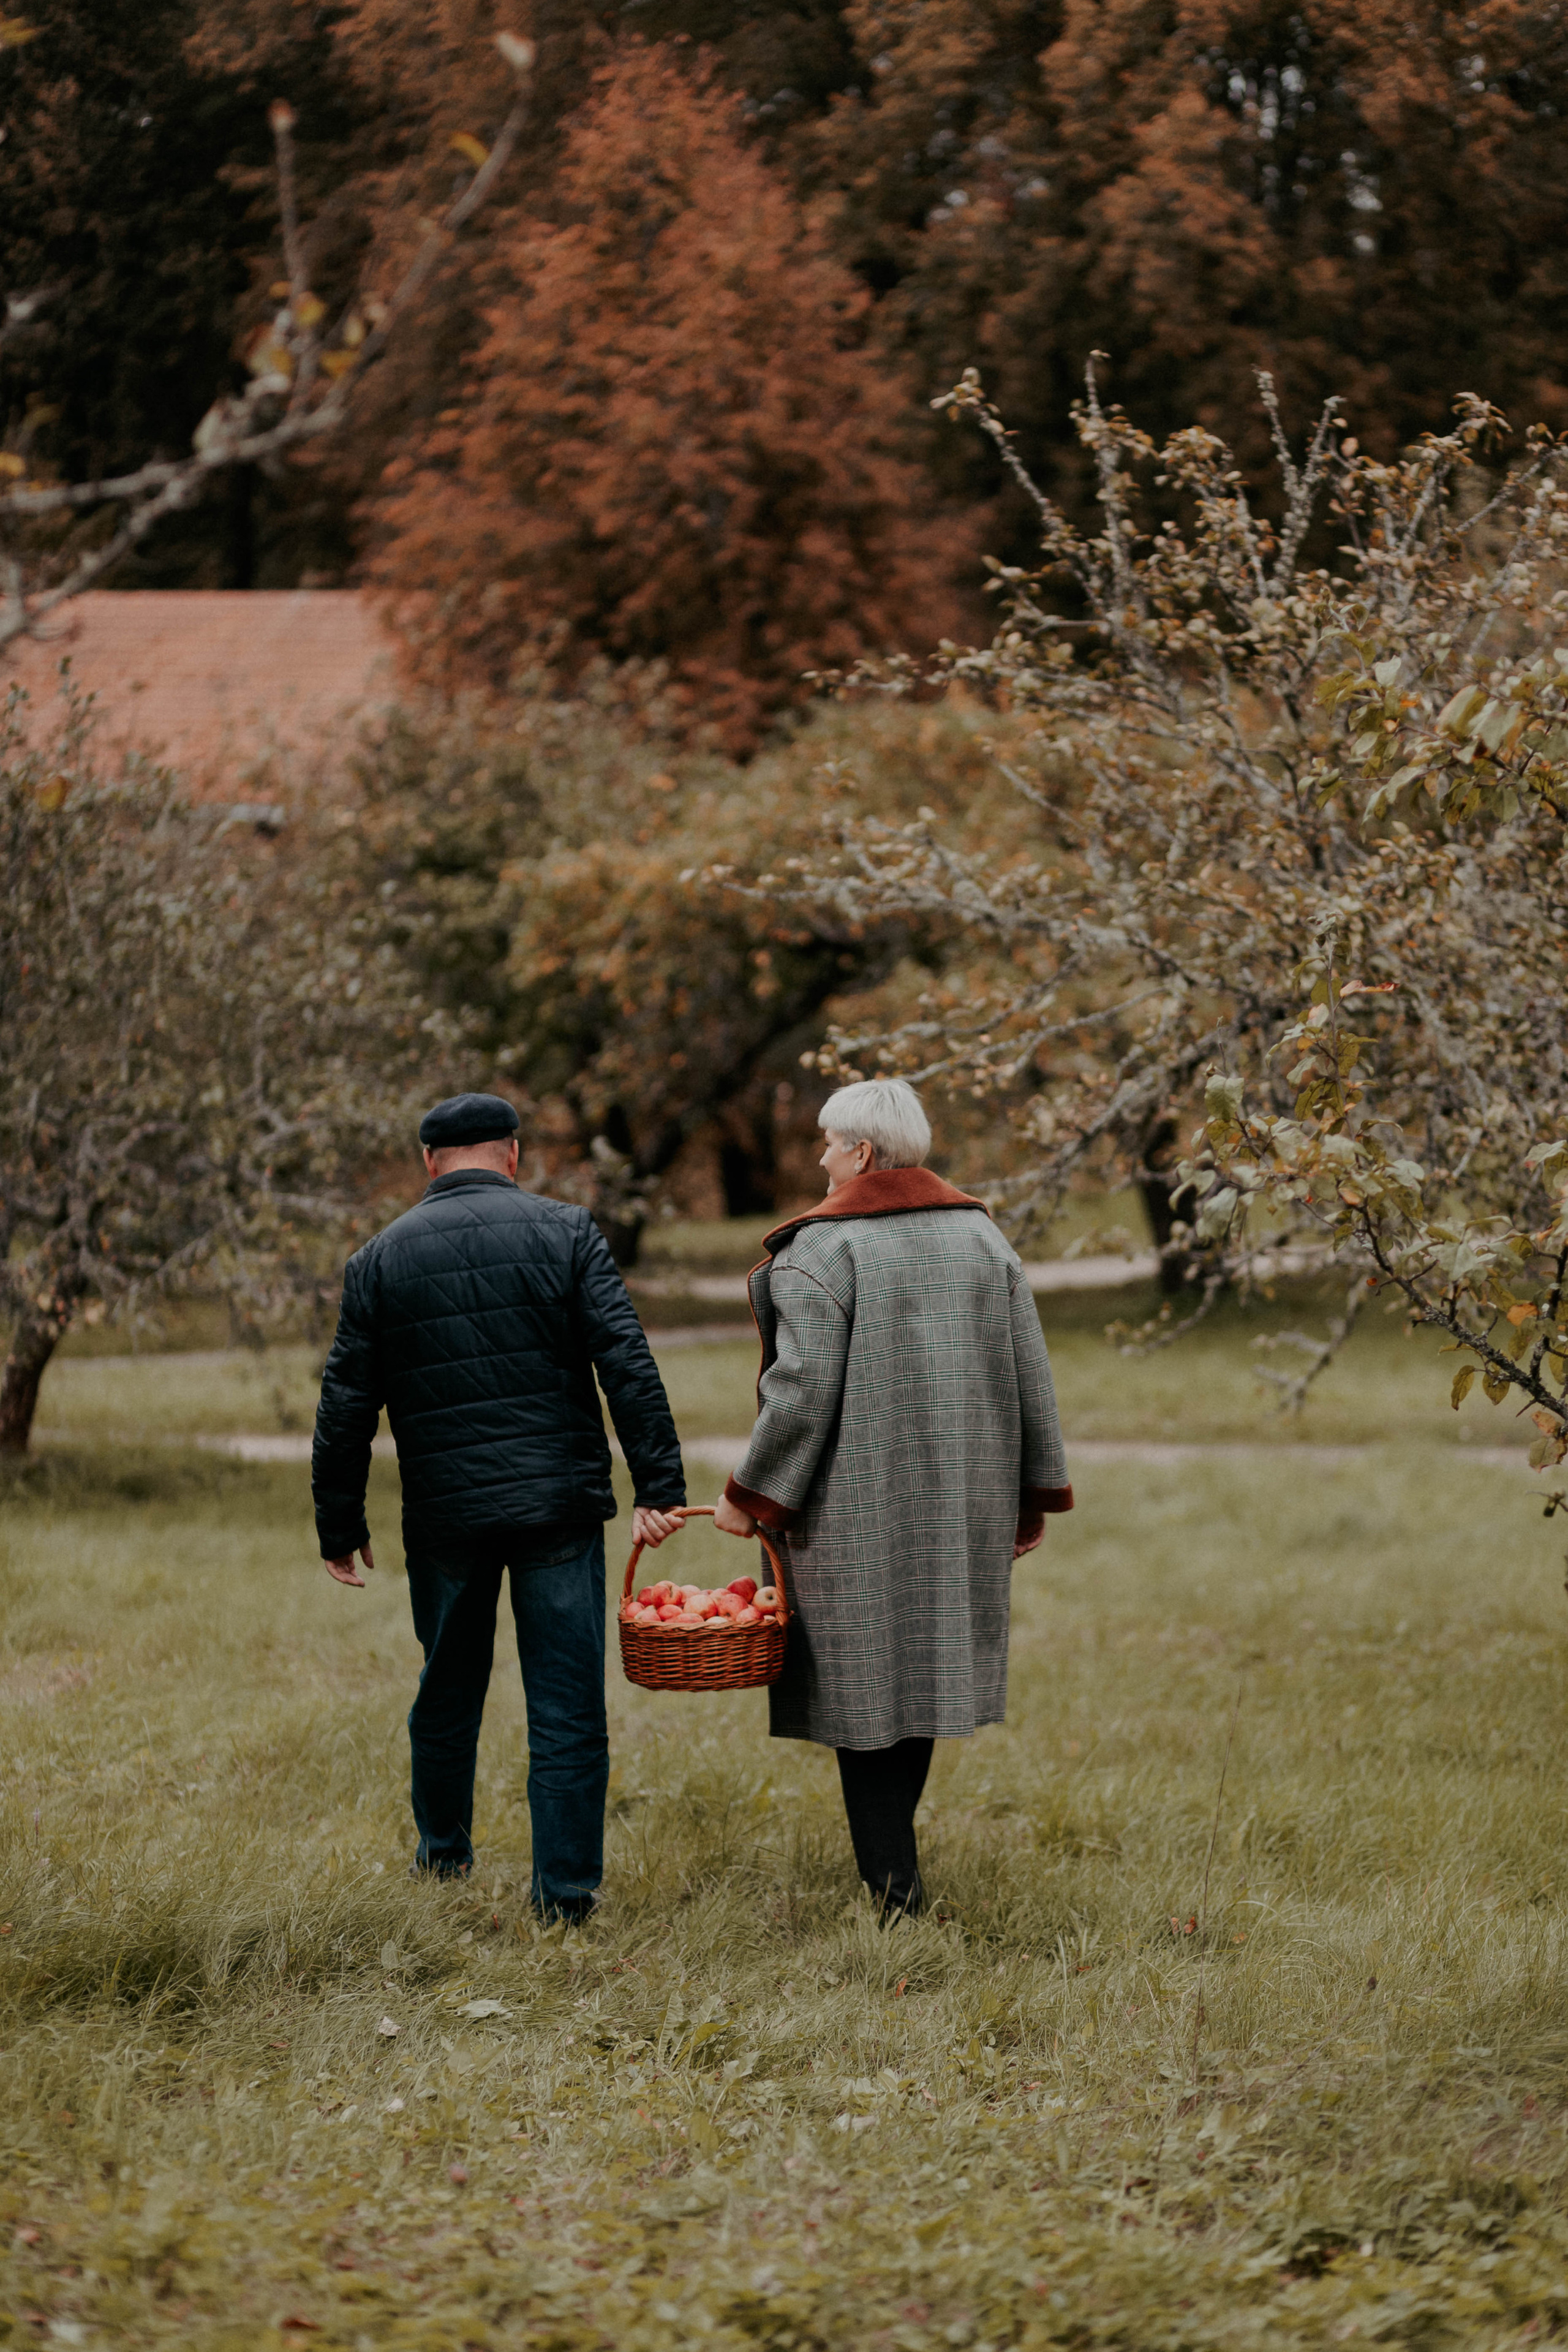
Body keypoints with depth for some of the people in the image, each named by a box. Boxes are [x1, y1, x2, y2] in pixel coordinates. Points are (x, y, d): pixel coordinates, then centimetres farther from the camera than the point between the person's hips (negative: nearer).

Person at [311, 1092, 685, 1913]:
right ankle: (566, 1891, 1)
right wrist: (658, 1486, -8)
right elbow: (629, 1366, -8)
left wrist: (340, 1524, 14)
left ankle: (443, 1853, 35)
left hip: (445, 1515, 2)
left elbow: (346, 1406, 6)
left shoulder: (381, 1259, 4)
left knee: (448, 1690, 20)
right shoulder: (565, 1234, -1)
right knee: (568, 1706, 1)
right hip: (561, 1507, -2)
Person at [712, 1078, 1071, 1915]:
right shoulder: (982, 1237, 7)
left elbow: (802, 1389, -17)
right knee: (923, 1671, 17)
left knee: (863, 1682, 1)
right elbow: (1031, 1377, 9)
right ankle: (890, 1843, 25)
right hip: (960, 1511, 6)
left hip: (857, 1514, -6)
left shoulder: (819, 1252, -13)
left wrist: (750, 1495, -7)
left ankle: (893, 1886, 0)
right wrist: (1033, 1496, 16)